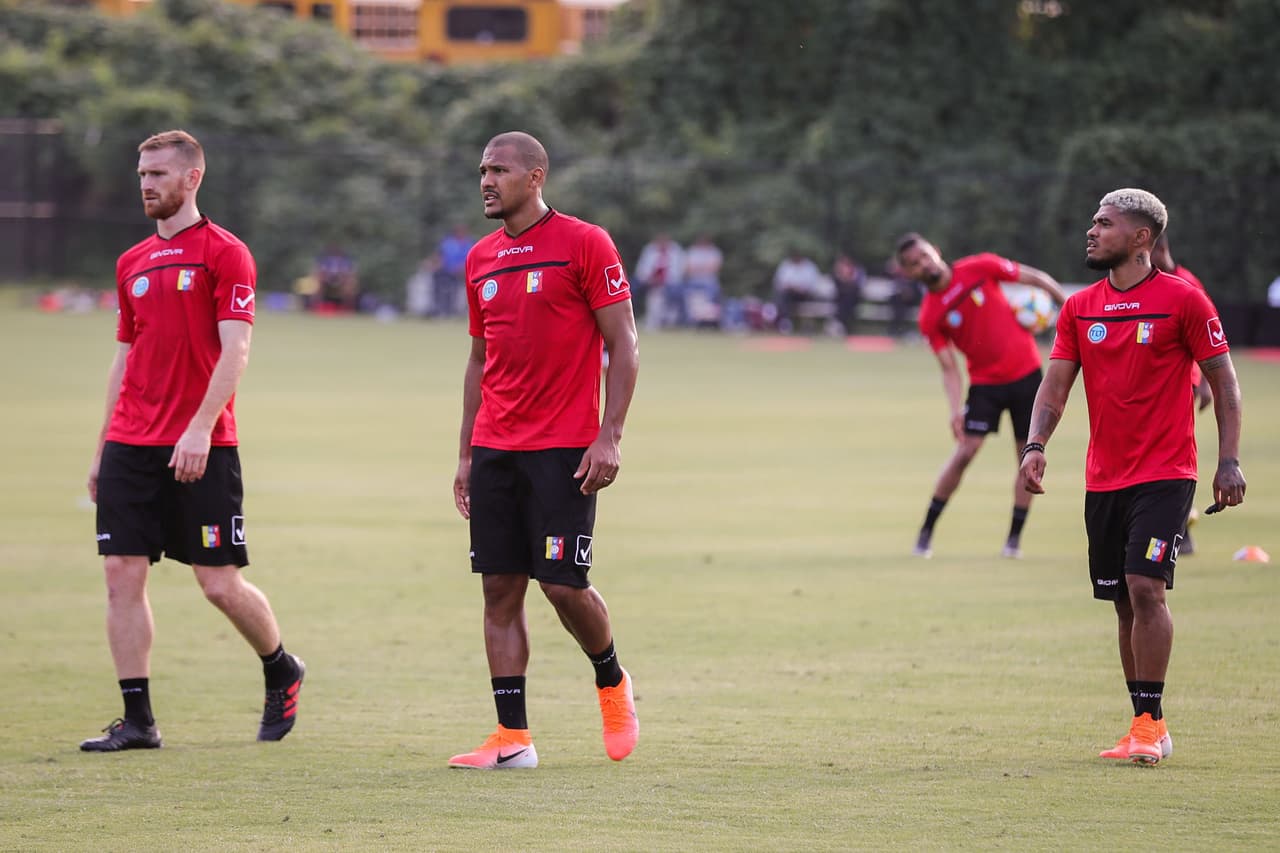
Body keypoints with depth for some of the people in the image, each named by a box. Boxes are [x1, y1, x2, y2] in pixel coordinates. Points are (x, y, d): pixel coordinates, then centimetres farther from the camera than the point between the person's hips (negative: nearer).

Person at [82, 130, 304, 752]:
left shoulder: (225, 254, -5)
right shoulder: (133, 263, 15)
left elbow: (234, 351, -12)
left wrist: (200, 428, -22)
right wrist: (102, 450, 17)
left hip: (202, 449, -6)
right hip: (131, 445, 6)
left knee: (221, 583, -2)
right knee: (122, 576, -3)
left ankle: (282, 672, 24)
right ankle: (137, 719, 1)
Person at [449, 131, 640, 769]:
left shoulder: (584, 244, -5)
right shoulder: (481, 259, 13)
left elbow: (623, 346, -6)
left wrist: (609, 436, -14)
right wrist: (466, 454, 15)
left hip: (563, 451, -6)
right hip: (495, 448, 6)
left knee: (564, 585, -8)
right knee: (499, 589, 1)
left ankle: (612, 683, 21)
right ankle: (512, 738, 3)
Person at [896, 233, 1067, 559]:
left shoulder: (980, 267, -10)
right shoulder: (929, 317, -9)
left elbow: (1035, 278, 1)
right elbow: (950, 370, -8)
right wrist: (955, 409, -23)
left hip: (1026, 372, 1)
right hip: (985, 382, -1)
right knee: (965, 452, -11)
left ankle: (1015, 536, 8)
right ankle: (926, 531, 1)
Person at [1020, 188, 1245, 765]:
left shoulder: (1182, 299, -5)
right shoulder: (1079, 309, 9)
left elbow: (1223, 381, -1)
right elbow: (1055, 386, 6)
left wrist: (1229, 461, -7)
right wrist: (1035, 446, -12)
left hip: (1164, 474, -5)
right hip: (1103, 477, 5)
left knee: (1146, 587, -17)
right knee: (1125, 602, 7)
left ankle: (1150, 721, -13)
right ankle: (1145, 728, 13)